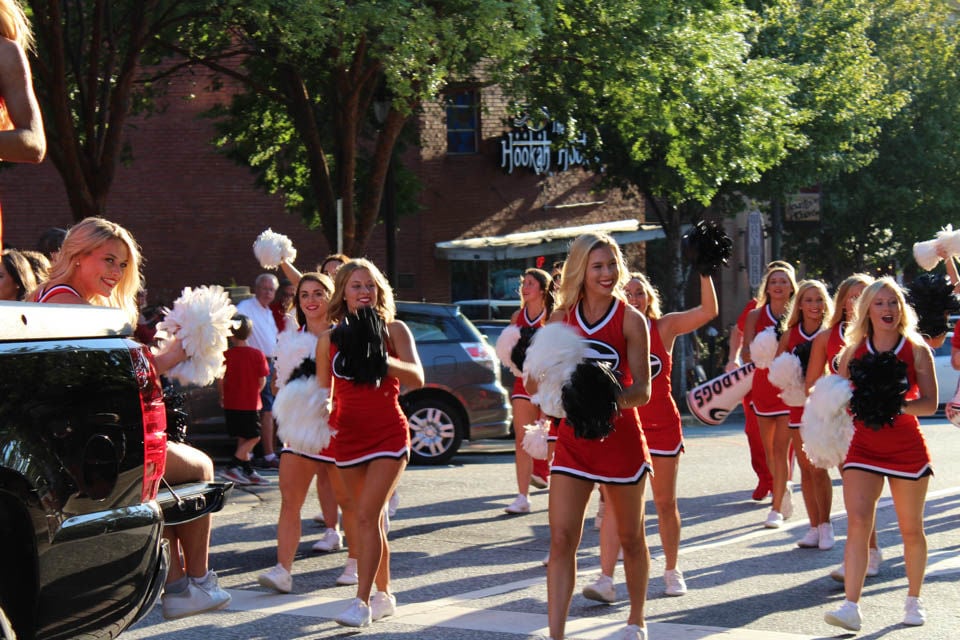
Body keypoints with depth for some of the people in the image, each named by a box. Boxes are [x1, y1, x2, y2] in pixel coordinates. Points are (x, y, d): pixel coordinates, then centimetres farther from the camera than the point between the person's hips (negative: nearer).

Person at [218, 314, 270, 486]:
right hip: (250, 403, -4)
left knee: (243, 439, 13)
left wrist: (222, 397, 14)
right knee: (253, 438, 2)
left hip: (231, 403, 4)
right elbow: (262, 381, -5)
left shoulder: (225, 355, -4)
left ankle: (249, 472, 16)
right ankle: (232, 467, -9)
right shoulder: (257, 354, -8)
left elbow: (220, 380, -3)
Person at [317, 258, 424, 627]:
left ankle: (362, 601, -16)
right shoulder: (329, 339, 5)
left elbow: (417, 378, -15)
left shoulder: (394, 330, -2)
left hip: (389, 434, -4)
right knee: (371, 519, 12)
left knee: (367, 515, -16)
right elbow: (323, 393, 10)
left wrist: (381, 361, -32)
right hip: (348, 437, 4)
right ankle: (384, 595, 25)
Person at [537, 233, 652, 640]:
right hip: (574, 438, 2)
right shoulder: (561, 317, 3)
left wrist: (614, 399, -31)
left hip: (620, 438, -2)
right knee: (561, 539, -8)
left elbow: (643, 390, -11)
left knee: (630, 537, 13)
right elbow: (538, 384, 7)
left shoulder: (631, 320, -6)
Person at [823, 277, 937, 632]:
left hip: (907, 448, -1)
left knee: (911, 529, 10)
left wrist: (899, 405, -26)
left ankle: (914, 599, 31)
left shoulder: (917, 351, -3)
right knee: (857, 523, -14)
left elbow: (930, 403, -8)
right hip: (864, 447, 1)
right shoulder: (852, 352, 3)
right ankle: (851, 607, -19)